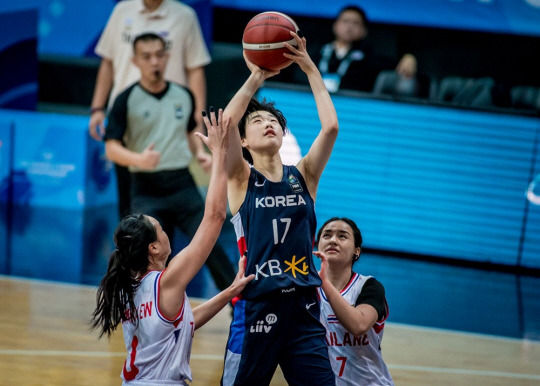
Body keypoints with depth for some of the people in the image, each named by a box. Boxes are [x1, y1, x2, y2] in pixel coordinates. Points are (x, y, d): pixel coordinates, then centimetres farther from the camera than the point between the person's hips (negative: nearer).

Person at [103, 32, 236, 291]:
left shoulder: (183, 96, 9)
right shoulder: (127, 100, -4)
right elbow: (112, 148, -10)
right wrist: (139, 159, -28)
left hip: (181, 183, 2)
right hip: (146, 189, -2)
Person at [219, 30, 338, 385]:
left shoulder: (303, 177, 10)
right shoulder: (242, 179, 3)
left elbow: (331, 127, -4)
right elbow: (227, 121, -13)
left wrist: (310, 69, -3)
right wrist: (257, 78, -7)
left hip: (303, 307, 2)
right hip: (257, 307, -2)